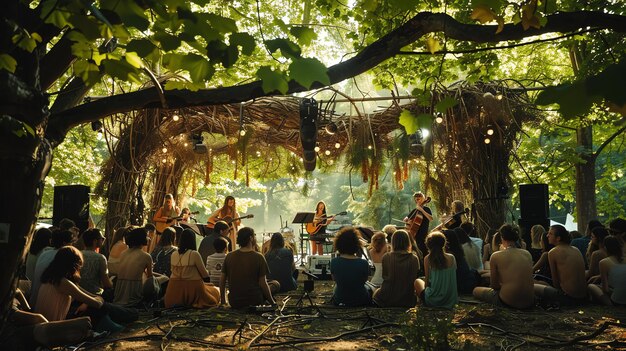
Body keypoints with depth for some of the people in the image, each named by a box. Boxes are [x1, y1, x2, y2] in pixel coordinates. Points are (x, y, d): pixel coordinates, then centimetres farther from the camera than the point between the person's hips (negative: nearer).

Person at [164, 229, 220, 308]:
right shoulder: (194, 254, -15)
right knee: (216, 291, 15)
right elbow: (204, 274, -7)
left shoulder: (174, 254, 0)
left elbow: (173, 271, 10)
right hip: (192, 287, -6)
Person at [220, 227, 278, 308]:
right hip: (254, 301, -4)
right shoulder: (258, 257, -12)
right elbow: (263, 283, -12)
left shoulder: (229, 256, -1)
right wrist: (272, 303, 2)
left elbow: (222, 281, 4)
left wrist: (223, 302, 17)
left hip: (234, 303, 5)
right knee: (275, 284, 18)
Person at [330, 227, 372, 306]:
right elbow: (364, 281, -5)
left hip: (339, 300, 1)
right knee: (368, 288, 32)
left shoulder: (334, 262, -20)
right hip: (360, 301, -1)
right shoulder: (363, 263, -24)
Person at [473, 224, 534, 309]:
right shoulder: (527, 254, 4)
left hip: (508, 302, -6)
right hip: (529, 302, 6)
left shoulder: (496, 256, -7)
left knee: (476, 290, 19)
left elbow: (494, 285, 2)